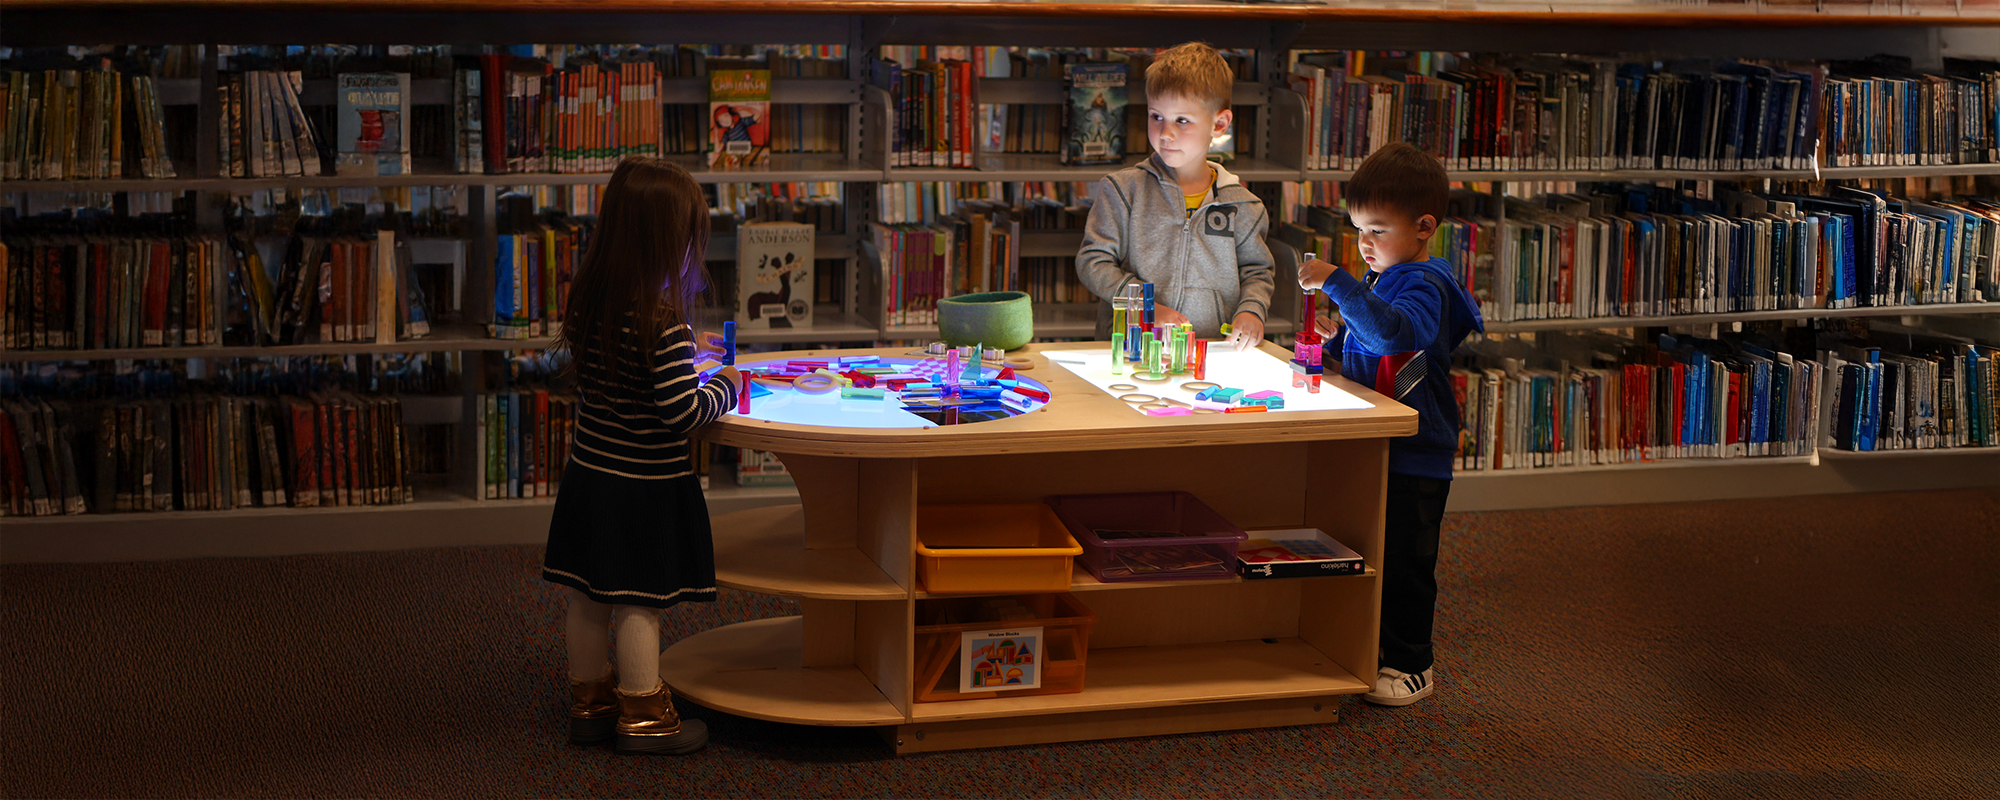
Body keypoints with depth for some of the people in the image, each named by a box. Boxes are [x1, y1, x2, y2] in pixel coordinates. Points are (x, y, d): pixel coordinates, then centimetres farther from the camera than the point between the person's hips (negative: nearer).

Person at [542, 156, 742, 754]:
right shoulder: (660, 320, -23)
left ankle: (590, 701, 29)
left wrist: (686, 352, 17)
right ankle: (642, 715, 16)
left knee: (587, 600, 16)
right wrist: (725, 385, -5)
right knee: (639, 602, 4)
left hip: (589, 474, 7)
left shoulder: (586, 301, 0)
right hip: (644, 487, -7)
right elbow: (684, 412, -23)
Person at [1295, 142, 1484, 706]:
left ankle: (1411, 665, 12)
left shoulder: (1425, 285, -18)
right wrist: (1342, 335, 5)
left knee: (1404, 564, 0)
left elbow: (1393, 332, -40)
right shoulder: (1383, 278, 12)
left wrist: (1336, 282, -41)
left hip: (1415, 457, -9)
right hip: (1374, 449, 9)